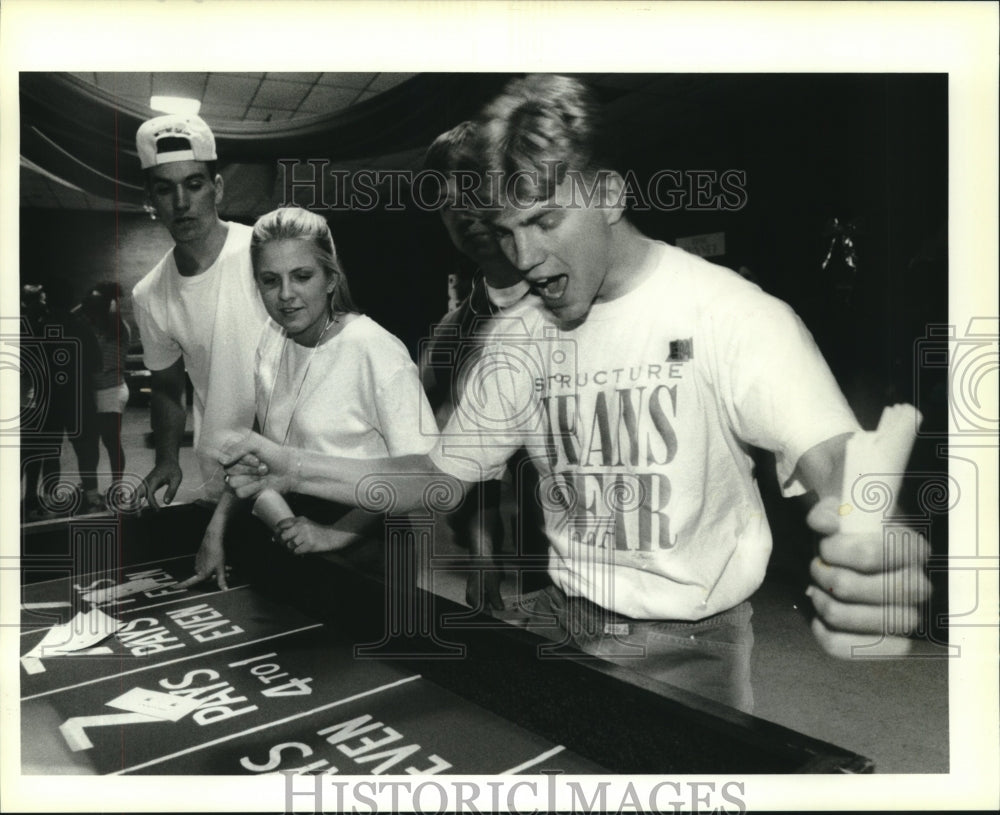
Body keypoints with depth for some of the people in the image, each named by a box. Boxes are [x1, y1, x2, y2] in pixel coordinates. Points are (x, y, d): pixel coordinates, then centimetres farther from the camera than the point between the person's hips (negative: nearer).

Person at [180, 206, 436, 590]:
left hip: (358, 548, -5)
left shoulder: (376, 351, -17)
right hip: (285, 536, 6)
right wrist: (217, 528, 3)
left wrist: (336, 534, -22)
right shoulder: (271, 337, 5)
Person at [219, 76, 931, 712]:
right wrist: (297, 469, -6)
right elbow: (446, 473, 6)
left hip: (687, 643, -4)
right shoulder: (525, 338, 2)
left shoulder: (732, 313, -15)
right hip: (563, 622, 4)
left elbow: (831, 458, -27)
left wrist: (871, 540, -51)